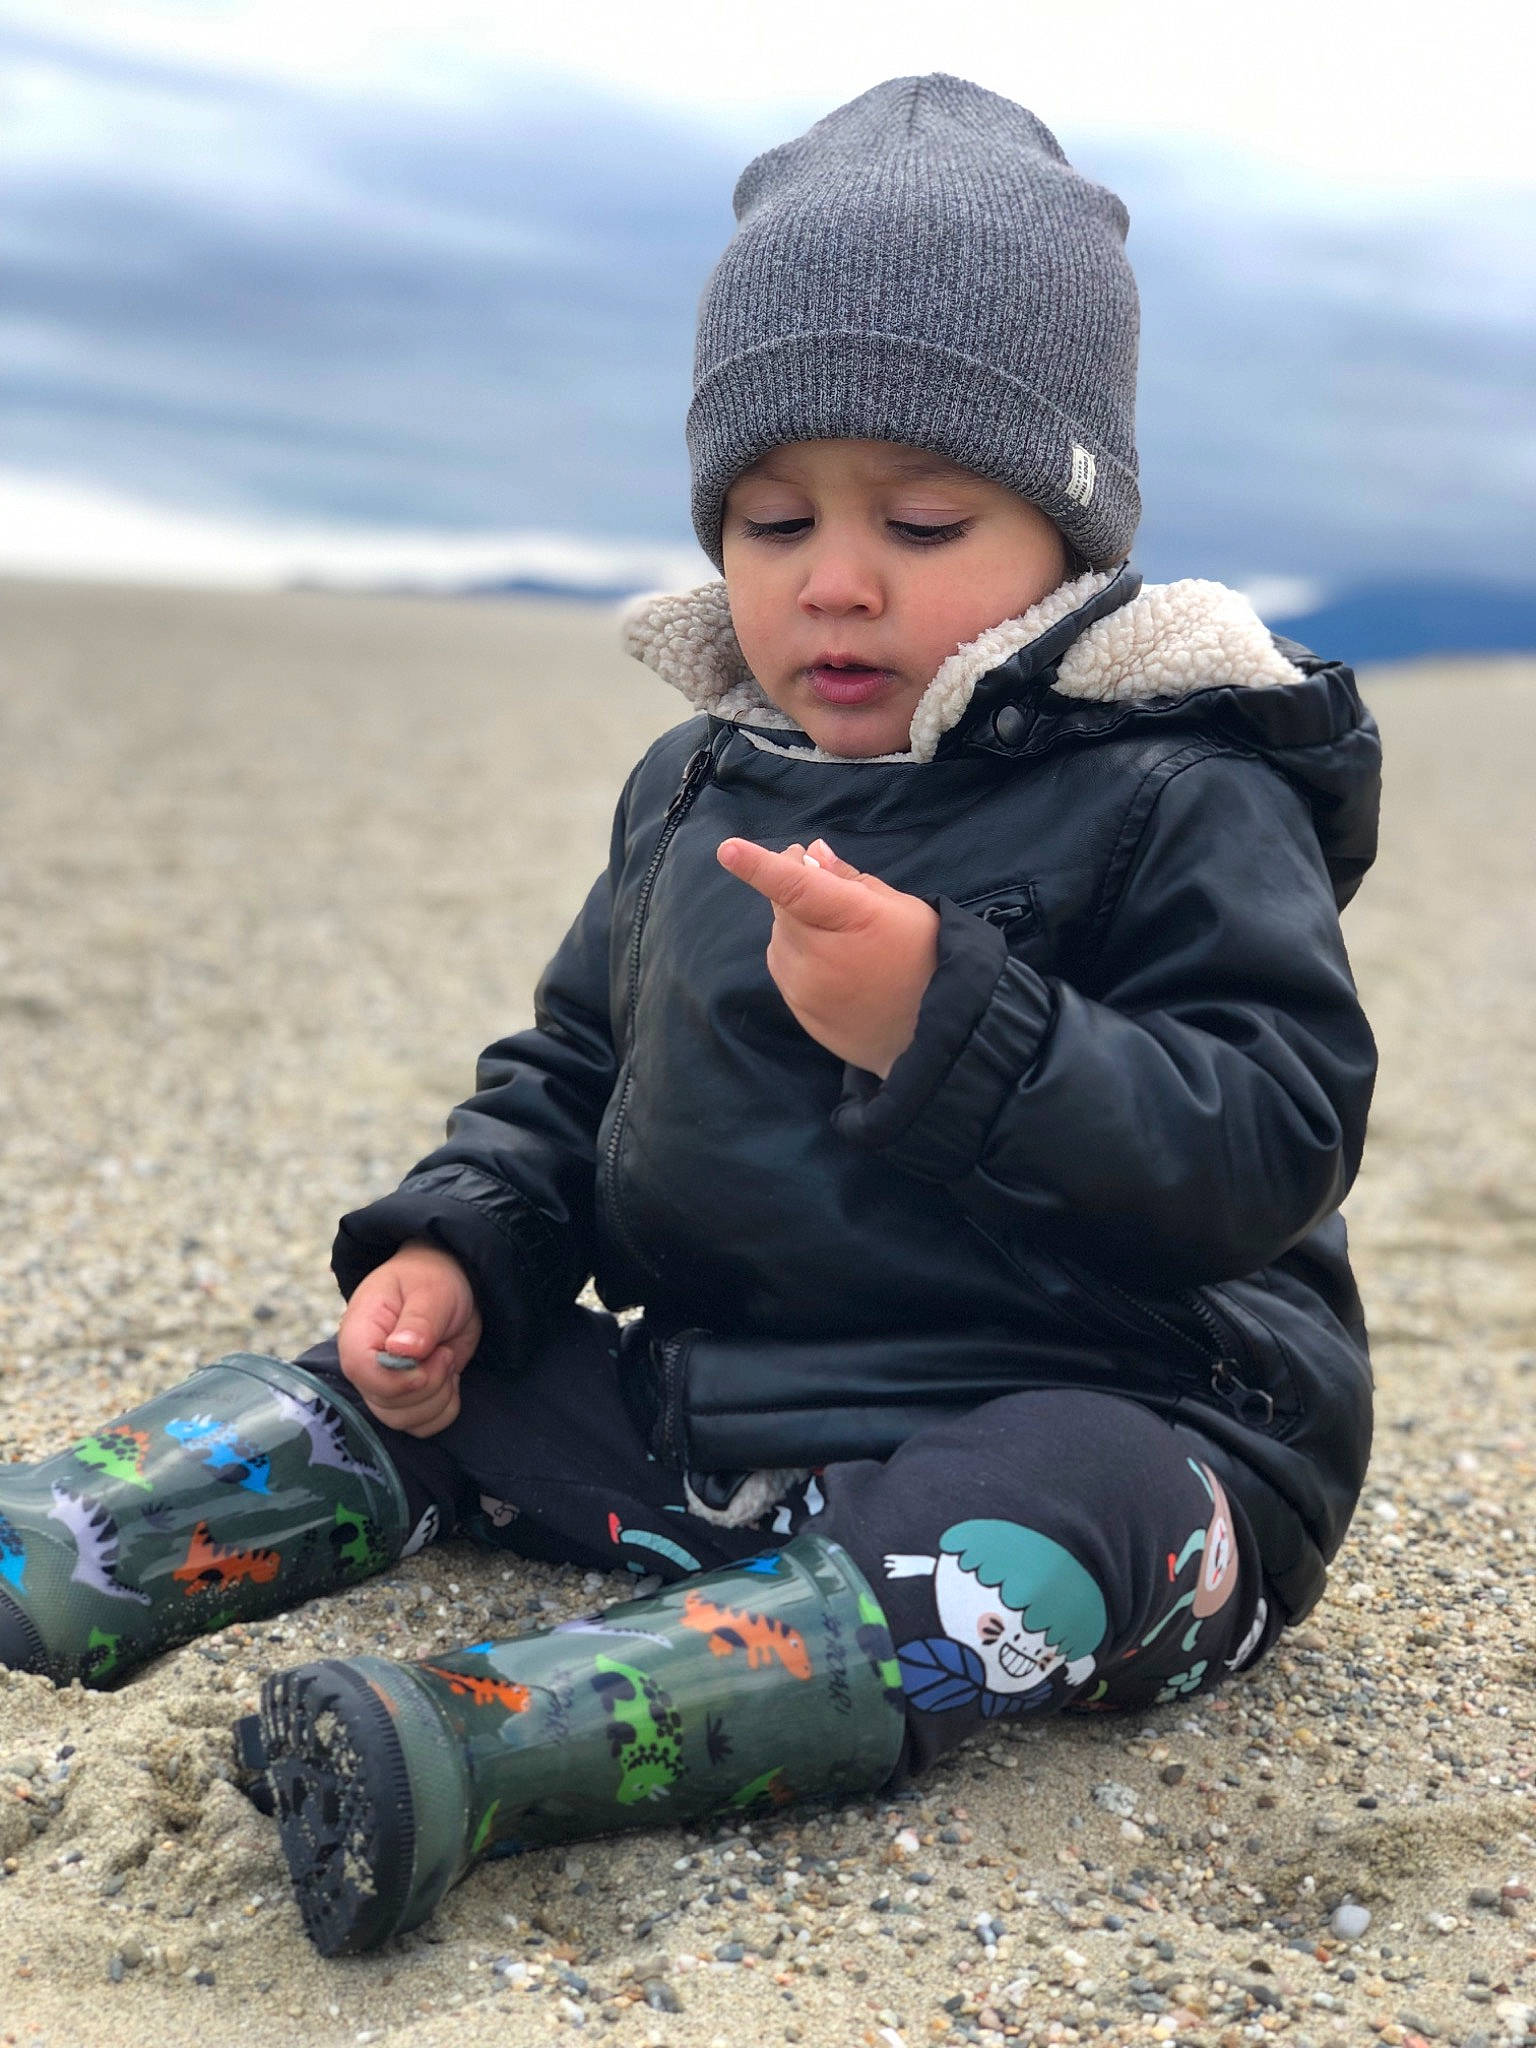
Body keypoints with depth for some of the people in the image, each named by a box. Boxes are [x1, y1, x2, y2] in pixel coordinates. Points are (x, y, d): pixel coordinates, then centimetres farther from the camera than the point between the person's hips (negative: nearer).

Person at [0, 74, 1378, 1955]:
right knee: (406, 1373, 0)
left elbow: (1280, 1138, -18)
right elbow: (567, 1069, 21)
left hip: (1092, 1423, -6)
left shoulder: (1175, 804, -9)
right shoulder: (694, 791, 11)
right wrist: (455, 1243, 1)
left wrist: (948, 1024, -29)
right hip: (701, 1406, 7)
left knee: (1048, 1538, -37)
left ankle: (474, 1744, -52)